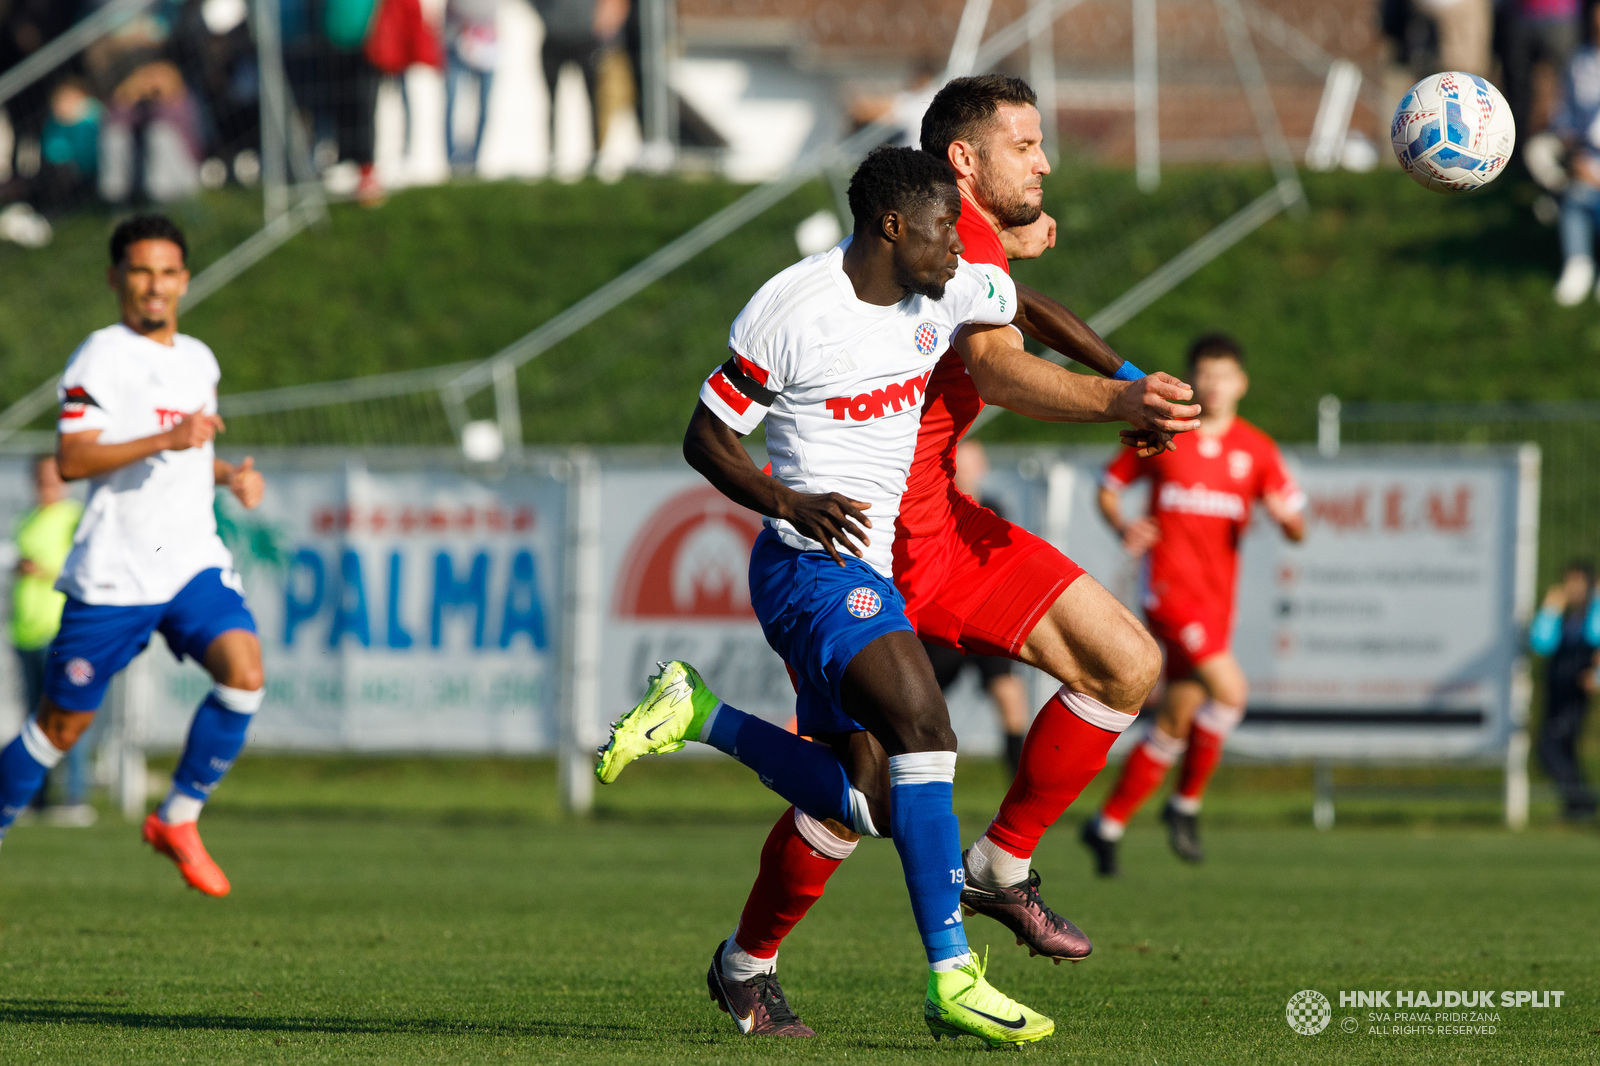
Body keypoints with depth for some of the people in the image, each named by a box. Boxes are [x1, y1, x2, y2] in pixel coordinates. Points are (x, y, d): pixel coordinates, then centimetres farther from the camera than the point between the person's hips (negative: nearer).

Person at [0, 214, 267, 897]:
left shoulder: (199, 361, 15)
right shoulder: (101, 356, -7)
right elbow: (71, 460, -18)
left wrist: (231, 475, 10)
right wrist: (165, 439, -26)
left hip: (194, 562, 5)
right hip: (113, 575, -5)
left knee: (244, 671, -18)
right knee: (63, 723, 1)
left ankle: (177, 820, -4)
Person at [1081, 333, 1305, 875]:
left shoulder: (1256, 450, 8)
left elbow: (1296, 530, 7)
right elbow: (1109, 486, 12)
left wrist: (1288, 515, -18)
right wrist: (1122, 526, -9)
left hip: (1216, 598, 5)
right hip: (1170, 583, -5)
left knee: (1176, 722, 7)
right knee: (1230, 690, -22)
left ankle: (1108, 824, 20)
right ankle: (1186, 804, -6)